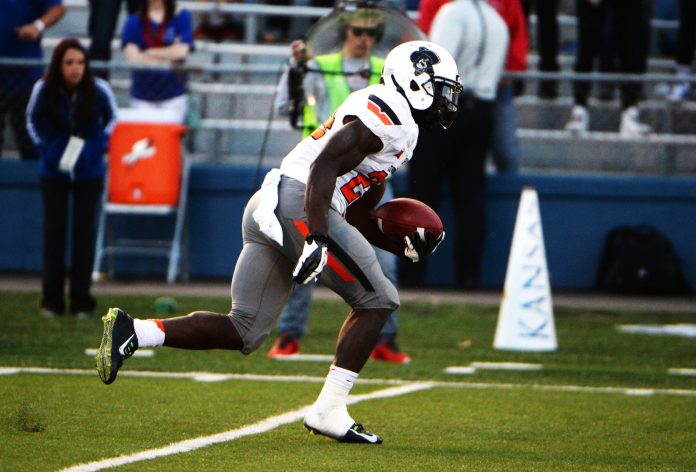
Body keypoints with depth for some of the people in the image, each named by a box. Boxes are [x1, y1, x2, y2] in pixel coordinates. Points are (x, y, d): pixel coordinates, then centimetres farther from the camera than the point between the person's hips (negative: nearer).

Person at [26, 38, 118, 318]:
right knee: (54, 231, 1)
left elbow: (111, 118, 4)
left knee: (85, 231, 1)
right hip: (54, 172, 0)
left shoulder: (99, 90, -16)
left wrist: (99, 146, -8)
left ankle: (81, 301, 7)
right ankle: (51, 300, 7)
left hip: (89, 172, 0)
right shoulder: (43, 90, -15)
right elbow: (32, 121, 5)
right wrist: (43, 148, -5)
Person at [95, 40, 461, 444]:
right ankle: (329, 410, -2)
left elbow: (358, 218, 30)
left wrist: (405, 246, 19)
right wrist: (316, 239, -26)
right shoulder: (385, 115, -5)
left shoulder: (396, 126, 27)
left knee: (245, 332, 7)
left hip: (267, 212, 10)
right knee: (377, 300, 0)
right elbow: (324, 167, -18)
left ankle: (131, 333, -4)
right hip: (296, 204, -10)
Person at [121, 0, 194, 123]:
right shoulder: (134, 22, 5)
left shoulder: (182, 17, 3)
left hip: (173, 94, -1)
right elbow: (132, 56, -8)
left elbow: (181, 51, -9)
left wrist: (149, 53, -1)